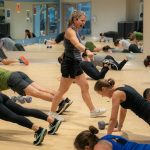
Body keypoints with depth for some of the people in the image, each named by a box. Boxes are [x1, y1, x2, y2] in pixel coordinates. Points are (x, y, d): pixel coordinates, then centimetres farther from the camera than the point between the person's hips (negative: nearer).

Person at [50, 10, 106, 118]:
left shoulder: (75, 31, 11)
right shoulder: (70, 31, -18)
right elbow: (77, 44, -39)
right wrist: (87, 51, -55)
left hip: (75, 64, 9)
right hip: (69, 64, -9)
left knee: (85, 86, 13)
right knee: (63, 90, -1)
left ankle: (93, 111, 21)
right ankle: (52, 113, 8)